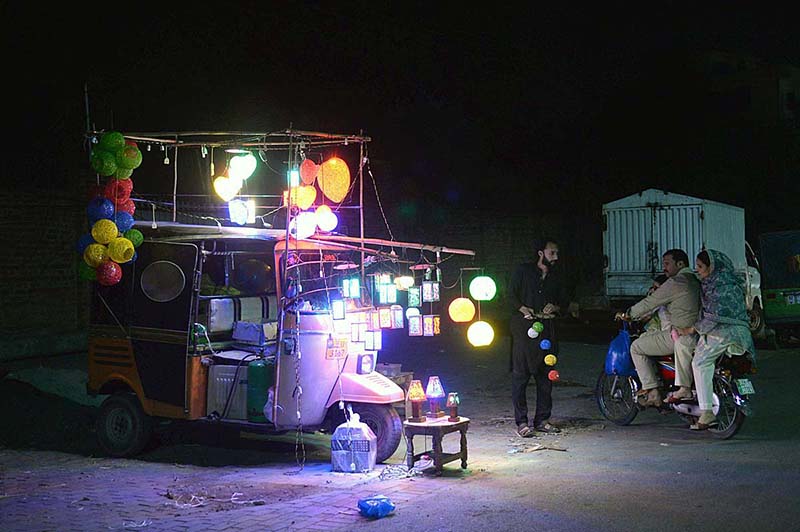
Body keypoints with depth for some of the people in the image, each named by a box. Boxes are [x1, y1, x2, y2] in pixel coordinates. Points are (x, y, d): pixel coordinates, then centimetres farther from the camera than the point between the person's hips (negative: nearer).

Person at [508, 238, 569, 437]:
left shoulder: (555, 277, 17)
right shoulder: (523, 271, 2)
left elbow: (564, 301, 21)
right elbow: (511, 296, -1)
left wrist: (555, 307, 0)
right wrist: (524, 309, -16)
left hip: (547, 330, 5)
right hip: (524, 329, -5)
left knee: (545, 376, 6)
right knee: (521, 375, -5)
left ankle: (542, 420, 15)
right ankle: (521, 422, -2)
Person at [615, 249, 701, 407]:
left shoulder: (676, 282, -12)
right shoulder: (693, 280, 17)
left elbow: (650, 302, -8)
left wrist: (627, 314, 4)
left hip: (680, 334, -10)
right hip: (695, 333, 10)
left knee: (636, 347, 0)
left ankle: (652, 392, -2)